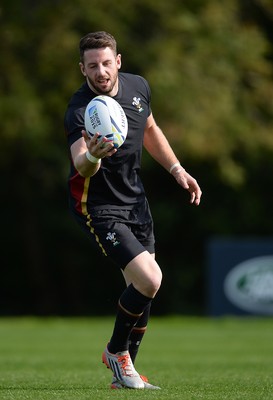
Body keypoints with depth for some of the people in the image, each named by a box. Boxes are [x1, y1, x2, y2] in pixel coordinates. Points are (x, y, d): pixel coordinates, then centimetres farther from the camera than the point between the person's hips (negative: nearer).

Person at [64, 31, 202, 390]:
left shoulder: (138, 87, -3)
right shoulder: (80, 110, -25)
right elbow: (81, 165, -41)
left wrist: (177, 169, 12)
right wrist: (91, 157, -63)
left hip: (135, 200, 7)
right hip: (99, 207, -7)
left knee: (143, 289, 8)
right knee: (149, 280, -19)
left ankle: (124, 373, 23)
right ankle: (117, 350, 7)